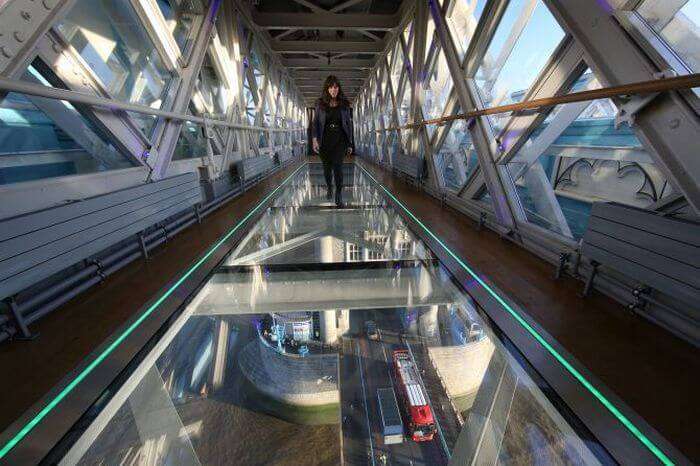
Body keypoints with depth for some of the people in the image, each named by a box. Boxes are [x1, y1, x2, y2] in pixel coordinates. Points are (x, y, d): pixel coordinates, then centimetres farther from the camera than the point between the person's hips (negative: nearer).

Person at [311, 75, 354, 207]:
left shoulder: (345, 104, 5)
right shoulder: (320, 104, 4)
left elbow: (349, 124, 8)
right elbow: (315, 122, 1)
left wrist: (350, 144, 6)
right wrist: (314, 138, -14)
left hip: (340, 139, -1)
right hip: (325, 140, 1)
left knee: (337, 165, -17)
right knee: (327, 167, 8)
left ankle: (339, 194, -10)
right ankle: (329, 187, 35)